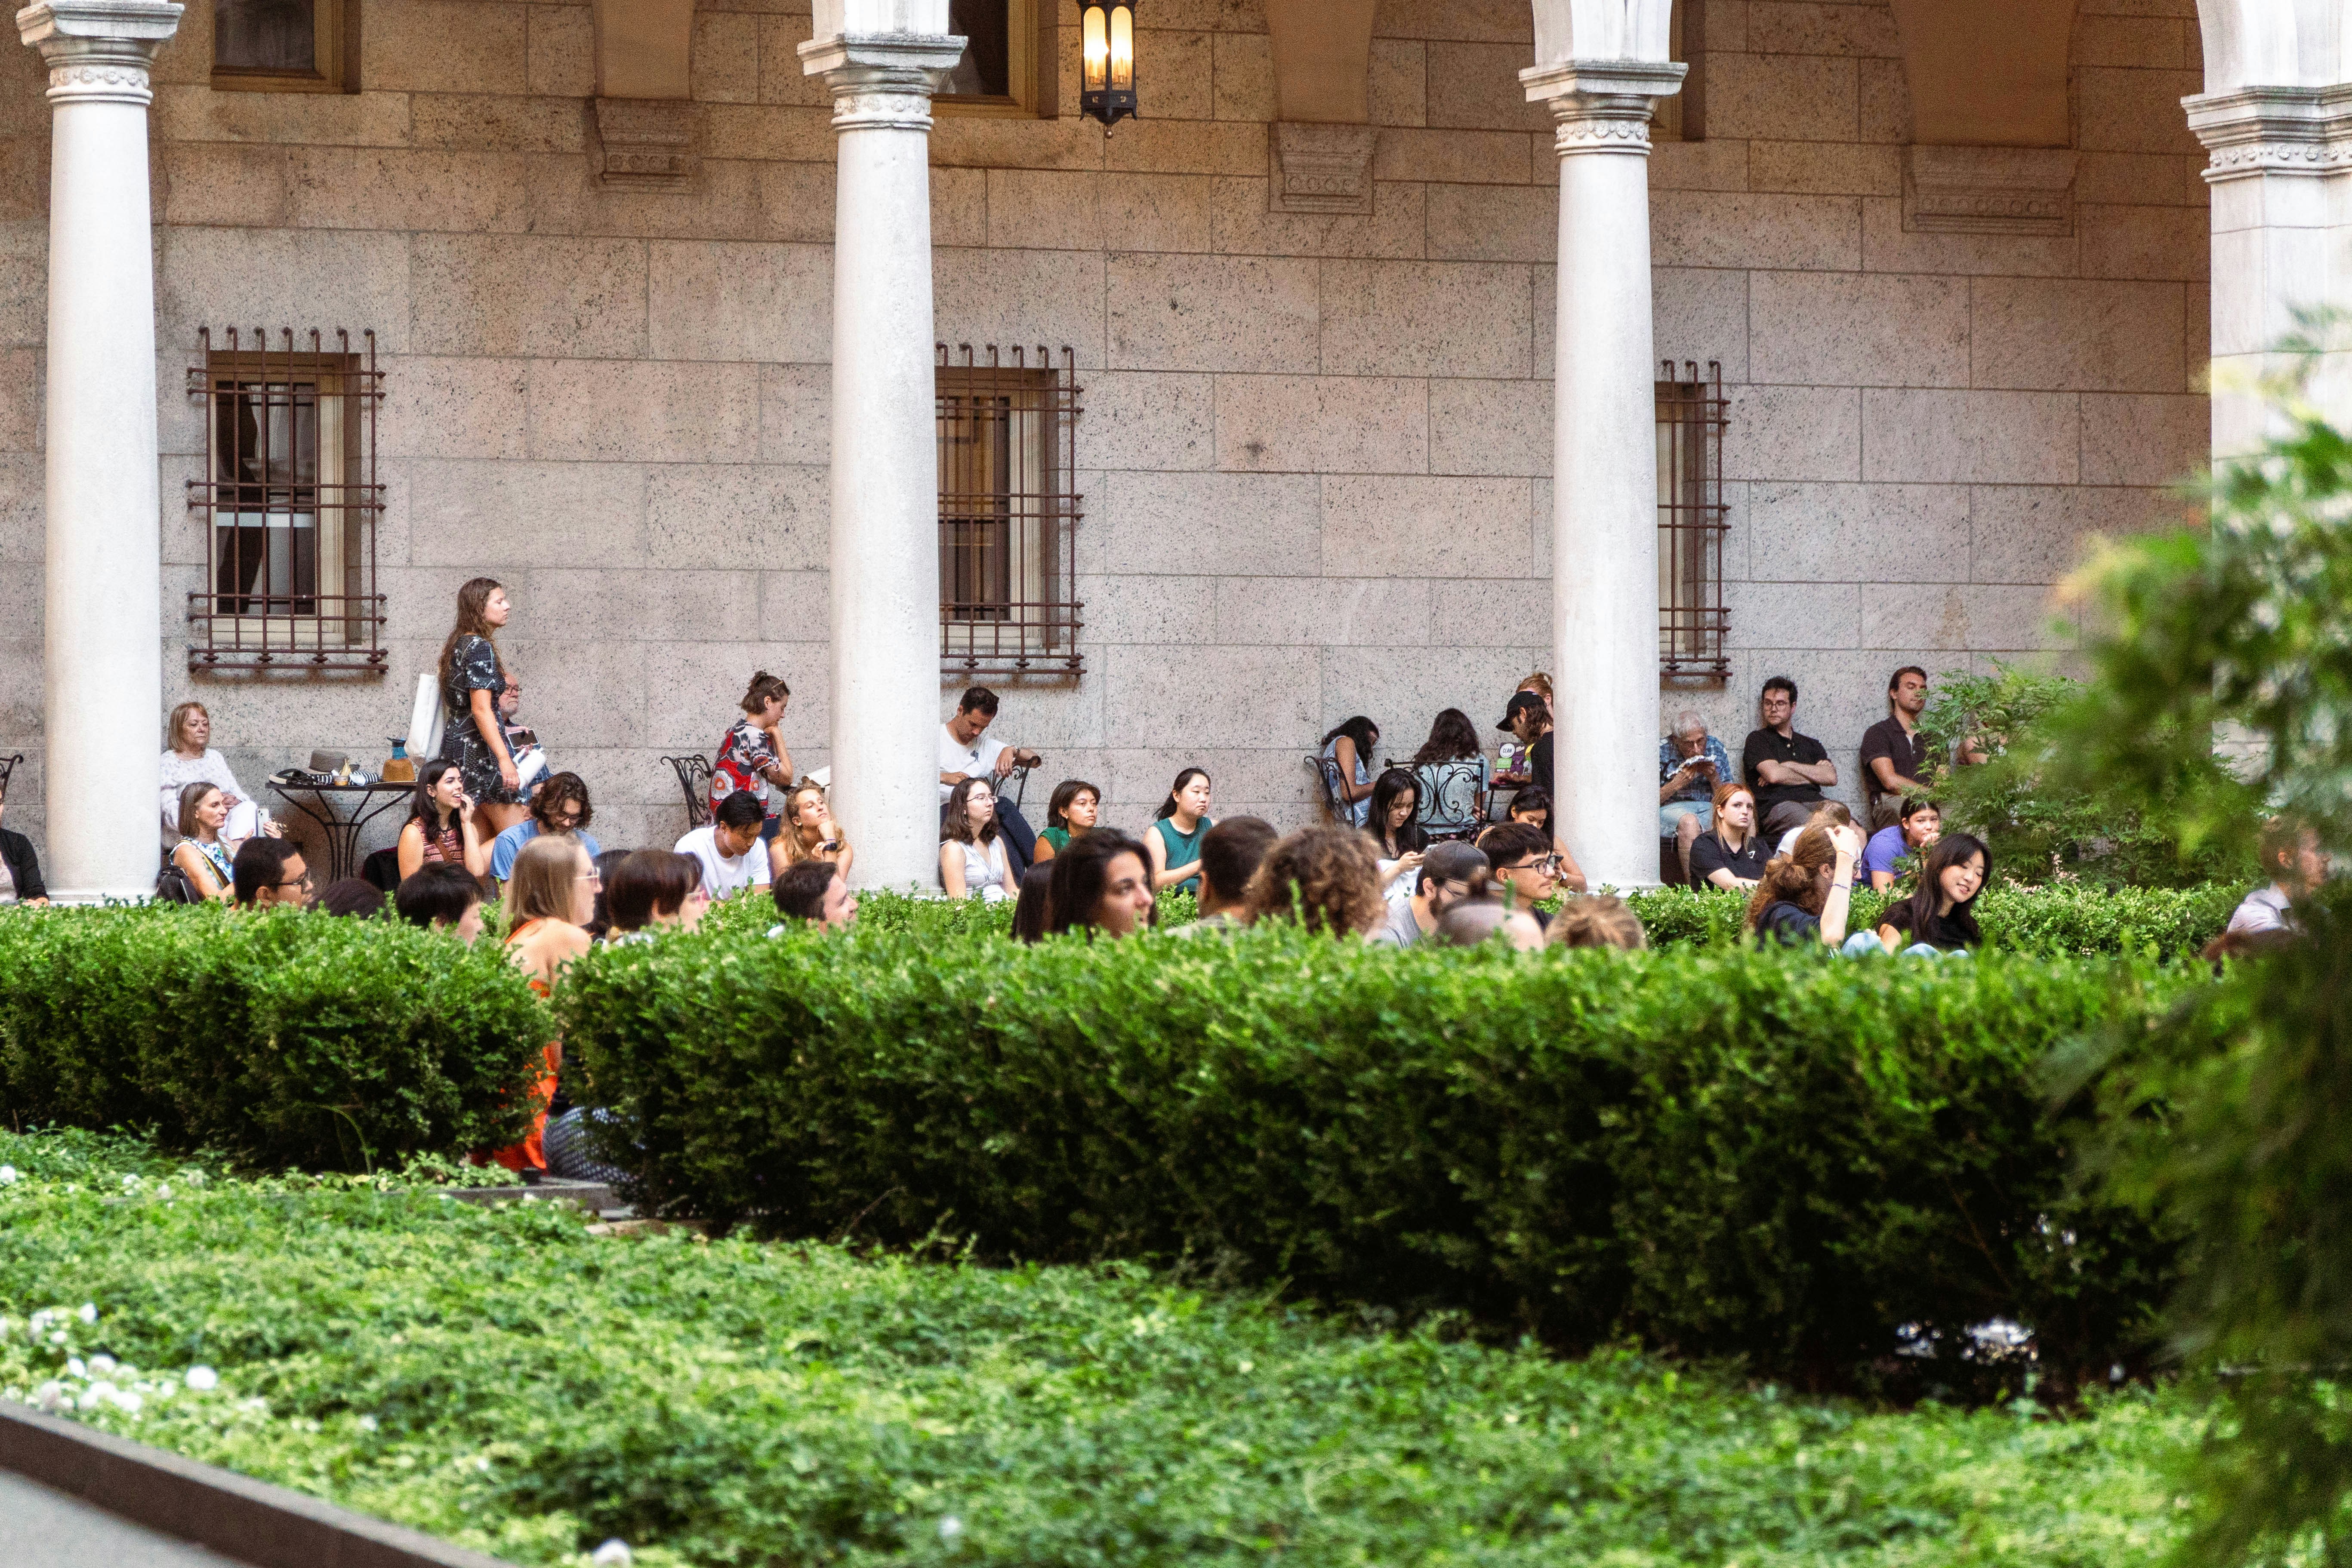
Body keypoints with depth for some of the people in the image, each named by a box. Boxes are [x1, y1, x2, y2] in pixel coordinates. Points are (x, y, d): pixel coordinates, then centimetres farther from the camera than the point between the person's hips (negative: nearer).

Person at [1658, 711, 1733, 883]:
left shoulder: (1716, 748, 8)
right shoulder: (1661, 752, -3)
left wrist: (1714, 778, -7)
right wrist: (1677, 784, -14)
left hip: (1709, 809, 3)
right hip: (1670, 808, -3)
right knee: (1690, 822, -40)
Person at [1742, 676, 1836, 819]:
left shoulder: (1811, 744, 29)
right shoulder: (1757, 739, 15)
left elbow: (1831, 777, 10)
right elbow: (1774, 775, -3)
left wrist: (1790, 766, 3)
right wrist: (1810, 779, 11)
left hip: (1814, 803, 4)